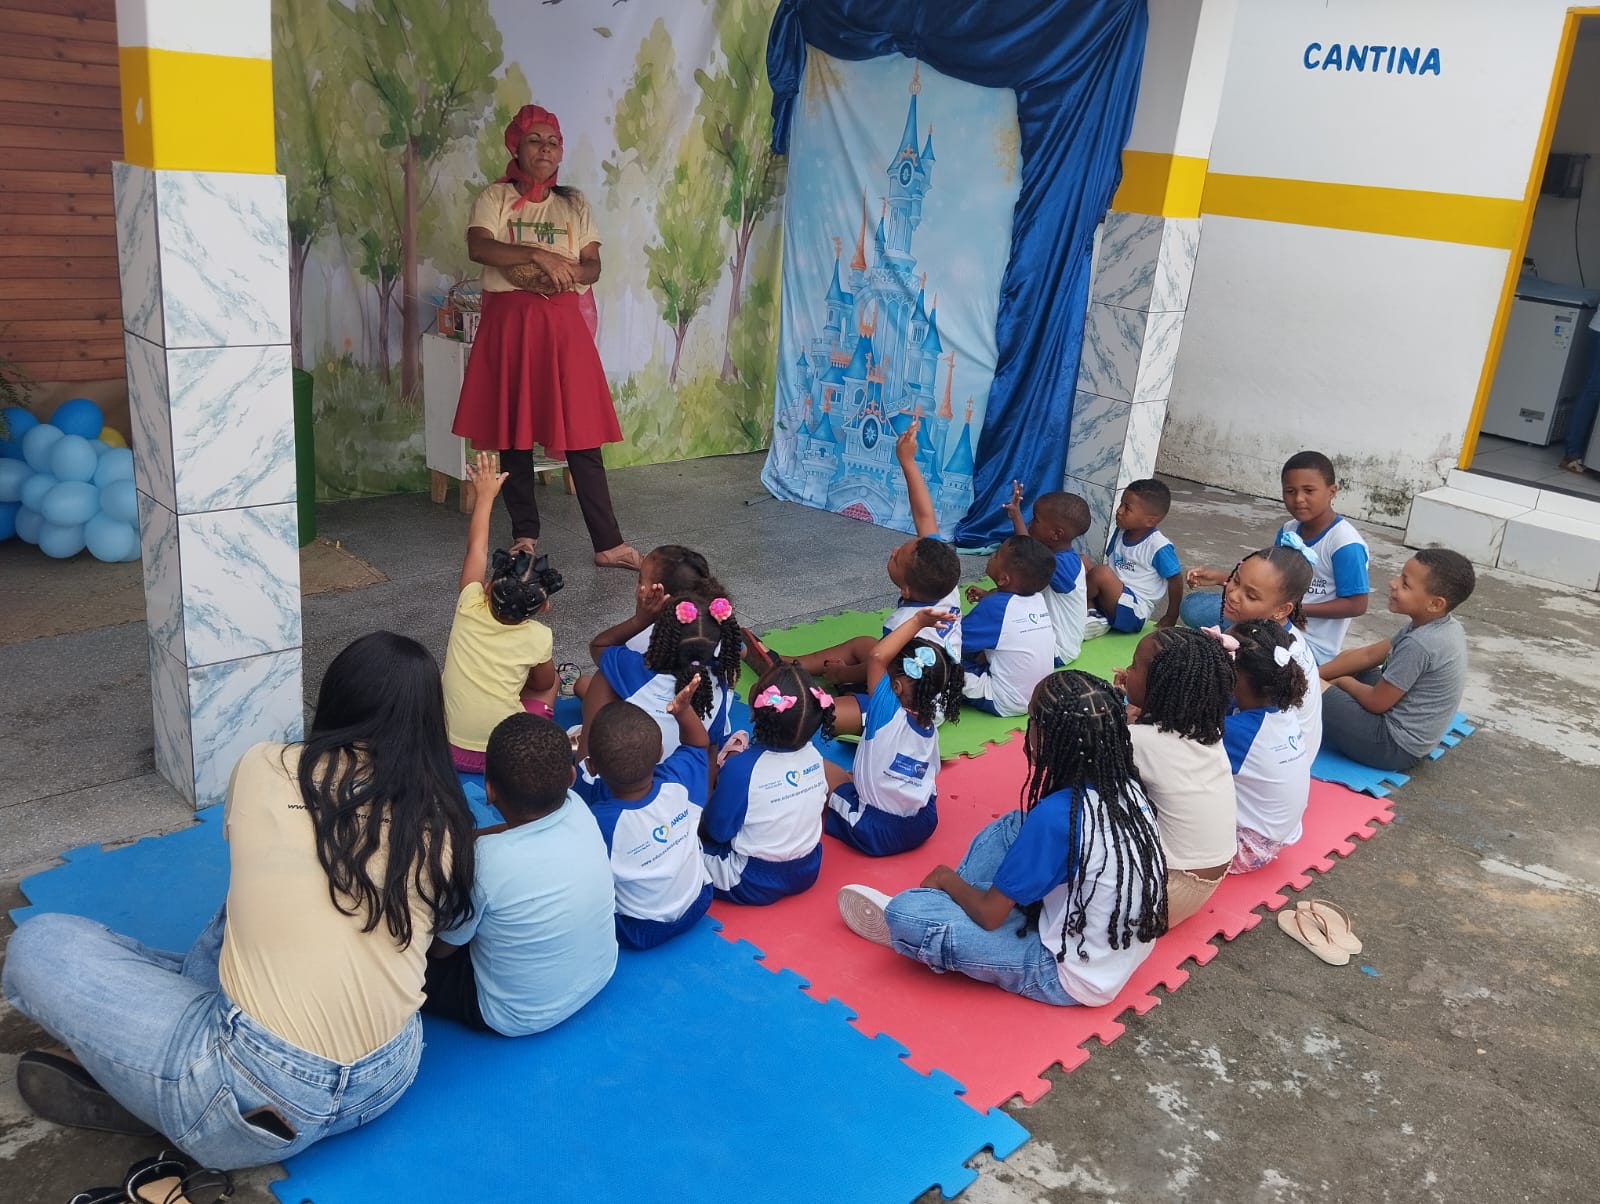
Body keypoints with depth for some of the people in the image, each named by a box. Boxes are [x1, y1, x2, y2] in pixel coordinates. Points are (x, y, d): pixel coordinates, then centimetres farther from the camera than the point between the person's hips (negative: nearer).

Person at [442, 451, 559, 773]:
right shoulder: (539, 638, -14)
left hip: (448, 749, 3)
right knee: (551, 682, 23)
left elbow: (476, 548, 7)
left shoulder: (469, 610, -10)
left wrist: (485, 495, 18)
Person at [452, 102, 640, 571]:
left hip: (562, 324, 1)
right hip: (508, 322, -1)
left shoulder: (574, 203, 13)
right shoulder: (494, 197, 4)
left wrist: (566, 273, -16)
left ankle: (608, 544, -3)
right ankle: (524, 534, 18)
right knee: (513, 431, 4)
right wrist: (539, 255, -22)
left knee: (581, 435, -4)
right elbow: (478, 247, -14)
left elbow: (593, 267, 5)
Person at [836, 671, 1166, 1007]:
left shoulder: (1056, 816, -28)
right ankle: (950, 902, 20)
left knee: (904, 914, -11)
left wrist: (949, 879, 4)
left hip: (1071, 977, -8)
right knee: (1014, 827, 14)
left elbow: (990, 915, -17)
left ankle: (905, 925, 22)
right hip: (1123, 953, 8)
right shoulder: (1125, 786, -6)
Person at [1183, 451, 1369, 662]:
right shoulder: (1287, 531, 3)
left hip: (1311, 644, -8)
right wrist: (1222, 578, 2)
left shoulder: (1345, 543, -19)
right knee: (1192, 607, -1)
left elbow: (1356, 605, -17)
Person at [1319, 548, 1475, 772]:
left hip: (1395, 746, -10)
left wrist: (1343, 681, 1)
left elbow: (1376, 702, -19)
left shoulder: (1419, 644, -29)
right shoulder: (1441, 625, 0)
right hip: (1408, 730, 10)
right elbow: (1369, 655, 6)